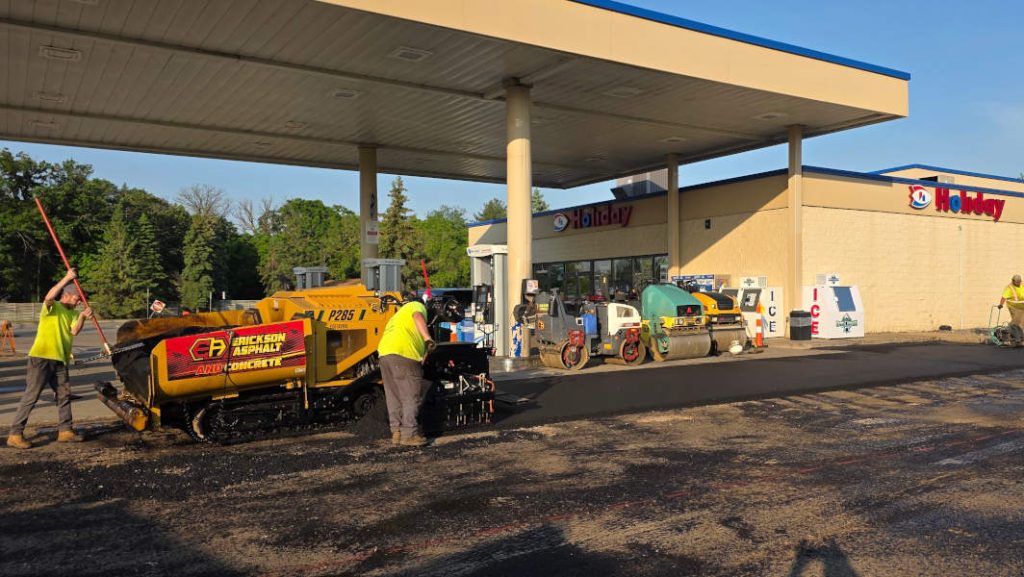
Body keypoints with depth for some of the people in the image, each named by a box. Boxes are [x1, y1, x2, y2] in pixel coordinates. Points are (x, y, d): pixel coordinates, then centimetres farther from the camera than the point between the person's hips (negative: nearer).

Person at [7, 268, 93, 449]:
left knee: (64, 394, 9)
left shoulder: (72, 314, 14)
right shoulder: (52, 307, -3)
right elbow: (49, 297, -27)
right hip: (41, 358, -7)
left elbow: (74, 331, -5)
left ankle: (65, 431, 18)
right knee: (31, 396, -7)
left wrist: (83, 316, -20)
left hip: (60, 360, 7)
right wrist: (66, 278, -28)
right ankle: (15, 434, -3)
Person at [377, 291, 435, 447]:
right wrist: (427, 338, -22)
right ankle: (409, 434, -5)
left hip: (384, 352, 8)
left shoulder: (398, 315, 39)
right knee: (411, 396, -4)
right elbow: (418, 316, -9)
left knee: (394, 396, 14)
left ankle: (397, 431, 17)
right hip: (403, 353, -8)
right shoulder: (417, 306, 14)